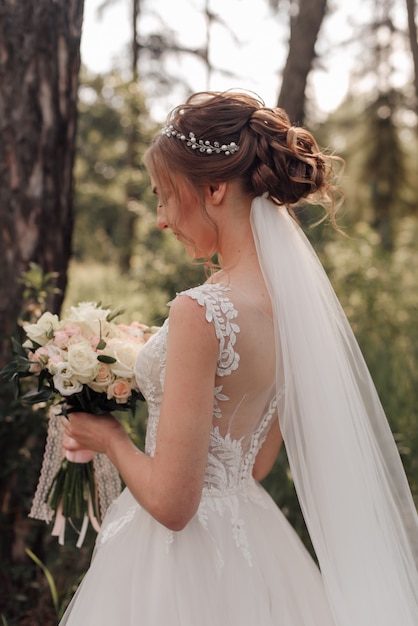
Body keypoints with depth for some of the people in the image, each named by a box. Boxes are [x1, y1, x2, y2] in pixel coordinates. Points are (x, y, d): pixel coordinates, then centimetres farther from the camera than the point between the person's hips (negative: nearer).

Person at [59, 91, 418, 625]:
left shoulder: (201, 311, -27)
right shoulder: (293, 294, -2)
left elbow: (171, 502, -23)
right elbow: (257, 462, 9)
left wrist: (108, 437, -5)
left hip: (181, 562, -7)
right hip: (247, 541, 7)